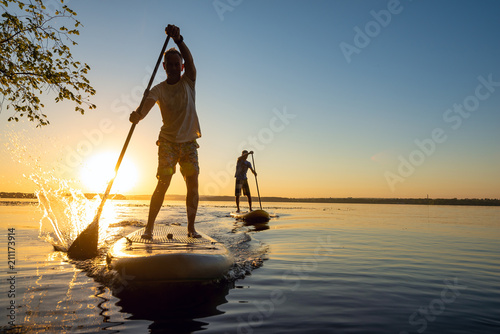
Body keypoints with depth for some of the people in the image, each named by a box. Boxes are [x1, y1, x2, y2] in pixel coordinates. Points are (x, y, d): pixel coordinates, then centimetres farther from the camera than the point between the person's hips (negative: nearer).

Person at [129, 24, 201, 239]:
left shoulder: (188, 82, 3)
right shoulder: (158, 89, -1)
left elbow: (189, 60, -16)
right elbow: (148, 103, -22)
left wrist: (178, 40, -34)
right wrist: (138, 115, -45)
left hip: (189, 142, 2)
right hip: (168, 142, -1)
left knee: (193, 184, -3)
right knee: (163, 184, -10)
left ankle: (191, 227, 6)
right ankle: (149, 227, -1)